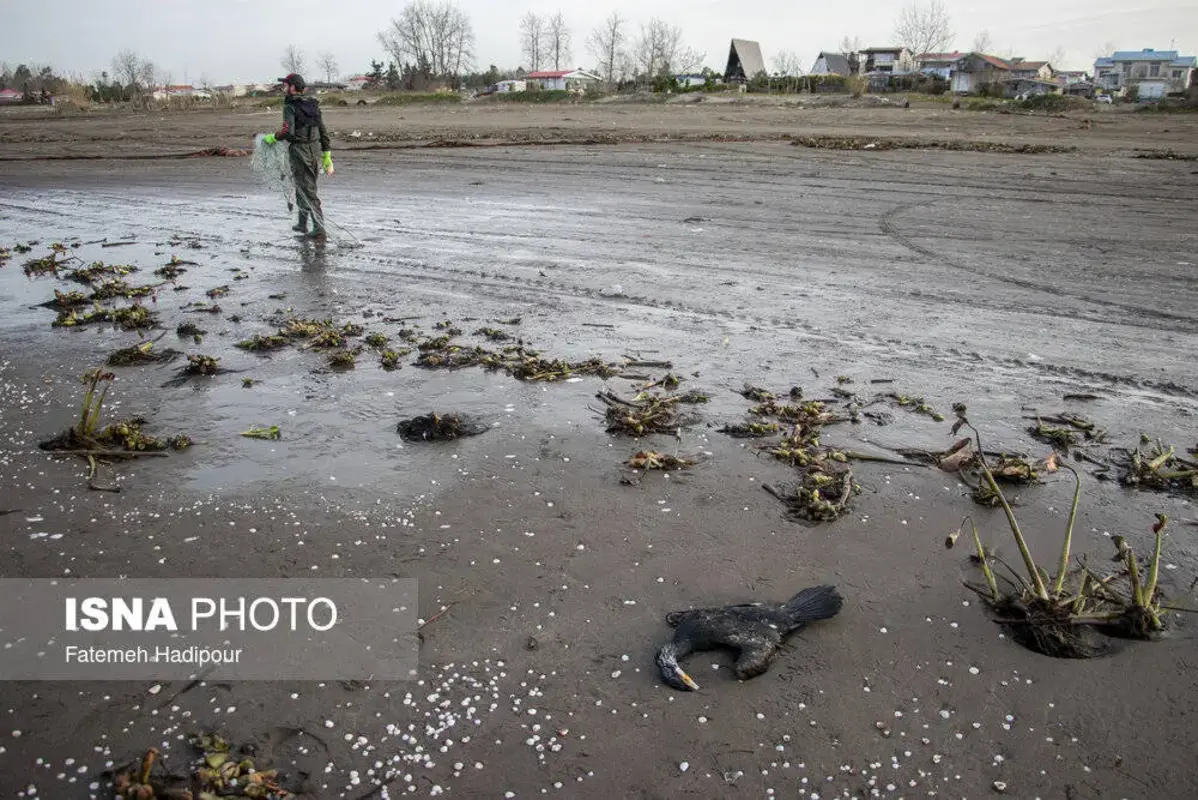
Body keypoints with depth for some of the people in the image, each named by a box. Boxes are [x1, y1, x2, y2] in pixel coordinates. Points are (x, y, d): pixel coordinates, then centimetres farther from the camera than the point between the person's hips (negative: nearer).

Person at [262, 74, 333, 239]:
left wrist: (272, 137, -5)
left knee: (308, 193, -4)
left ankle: (319, 229, -9)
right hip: (316, 152, 7)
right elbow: (323, 132, 12)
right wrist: (327, 157, 16)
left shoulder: (290, 106, -10)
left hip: (299, 153, -7)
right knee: (303, 188, 22)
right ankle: (302, 224, 30)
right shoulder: (313, 105, 11)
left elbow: (288, 131, -23)